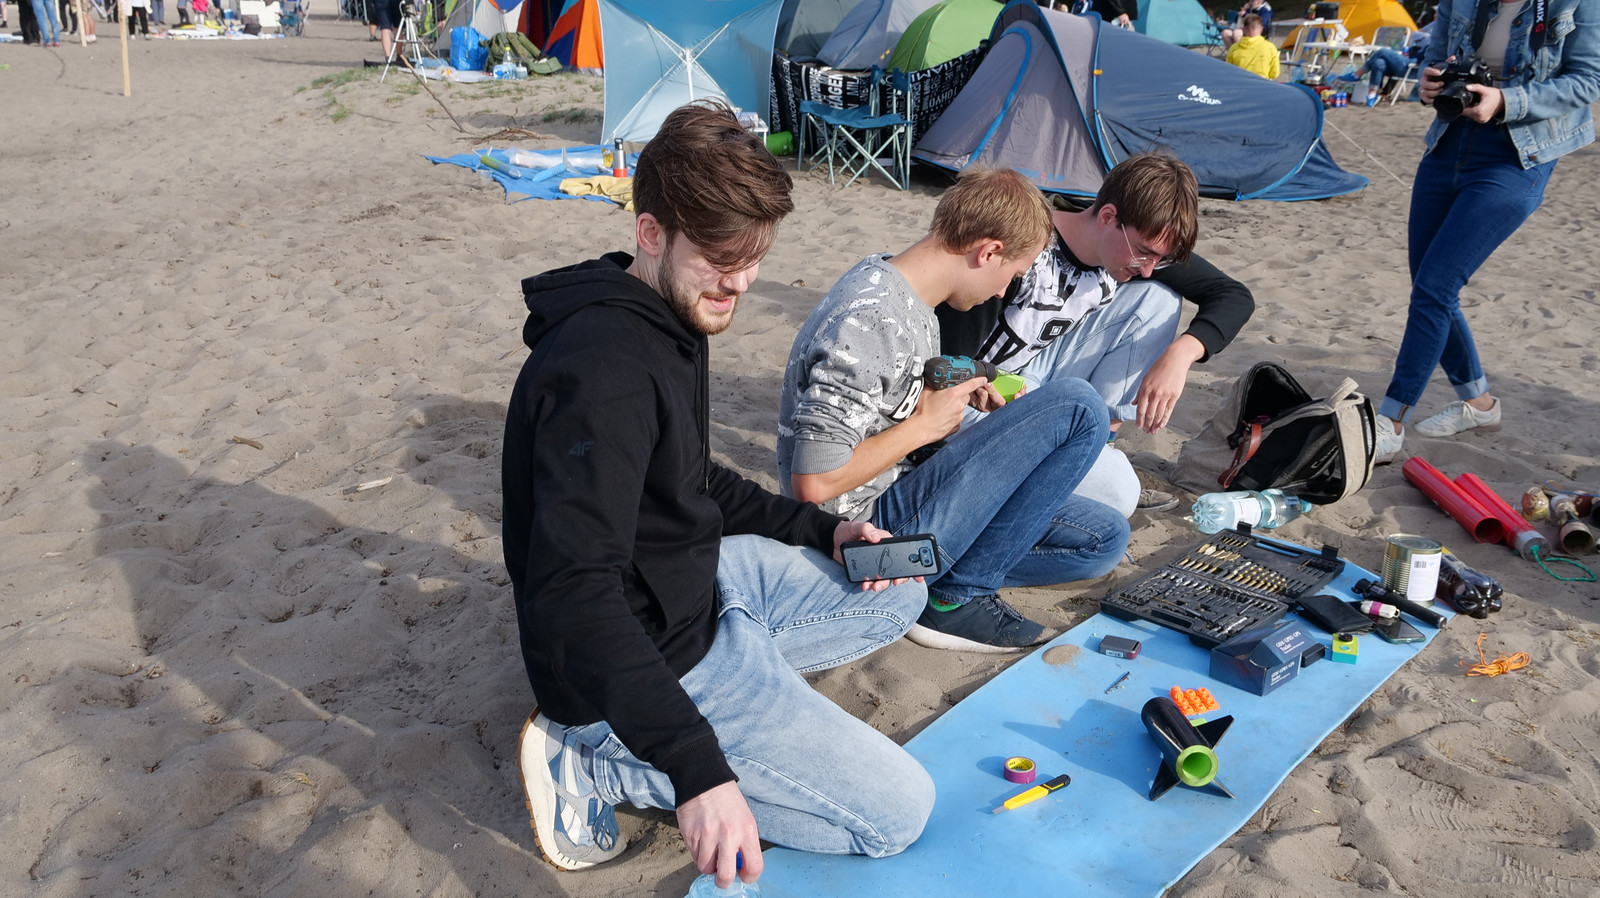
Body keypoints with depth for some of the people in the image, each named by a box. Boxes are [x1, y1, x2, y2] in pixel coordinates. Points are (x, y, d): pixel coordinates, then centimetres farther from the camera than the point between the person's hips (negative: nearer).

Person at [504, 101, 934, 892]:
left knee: (898, 593, 19)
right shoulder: (606, 368, -29)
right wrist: (698, 767, -37)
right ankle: (594, 763, -5)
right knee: (897, 810, -8)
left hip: (694, 584, 10)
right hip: (646, 652, -10)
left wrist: (819, 529, 6)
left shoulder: (668, 320, 4)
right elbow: (573, 591, -34)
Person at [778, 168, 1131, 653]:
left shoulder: (885, 279, 5)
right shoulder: (870, 323, -25)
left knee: (1104, 539, 9)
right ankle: (957, 595, -9)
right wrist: (923, 426, -15)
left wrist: (954, 391, 5)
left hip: (901, 492, 10)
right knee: (1079, 407, -16)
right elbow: (814, 482, -28)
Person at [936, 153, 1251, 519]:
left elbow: (1235, 296, -4)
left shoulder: (1142, 244, -6)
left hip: (1039, 376, 7)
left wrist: (1180, 353, -23)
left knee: (1159, 299, -6)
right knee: (1117, 492, -27)